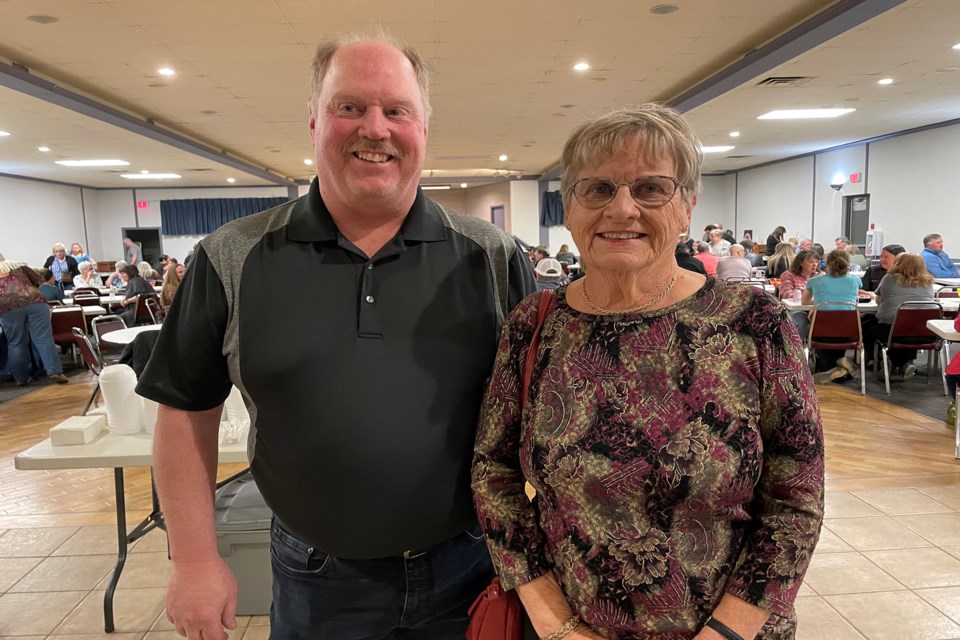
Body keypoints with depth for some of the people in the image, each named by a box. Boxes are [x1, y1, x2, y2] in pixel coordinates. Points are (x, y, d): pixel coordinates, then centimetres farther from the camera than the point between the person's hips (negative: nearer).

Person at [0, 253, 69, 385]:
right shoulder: (18, 265, 22)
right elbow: (38, 281, 23)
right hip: (34, 301, 1)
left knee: (16, 344, 9)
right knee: (44, 339, -2)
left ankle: (21, 378, 14)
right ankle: (55, 371, -11)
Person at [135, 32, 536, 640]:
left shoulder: (495, 258, -7)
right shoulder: (234, 260, -7)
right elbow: (188, 412, 1)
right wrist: (195, 560, 0)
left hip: (474, 567, 1)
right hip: (315, 580, 0)